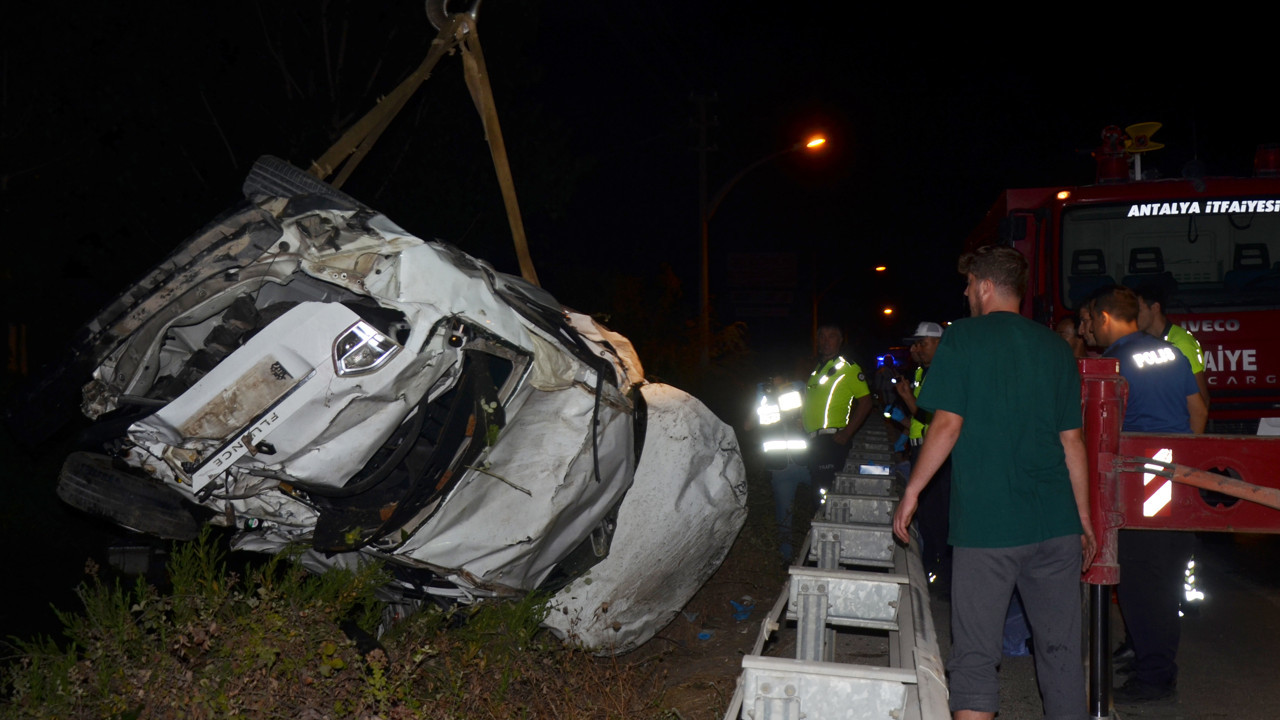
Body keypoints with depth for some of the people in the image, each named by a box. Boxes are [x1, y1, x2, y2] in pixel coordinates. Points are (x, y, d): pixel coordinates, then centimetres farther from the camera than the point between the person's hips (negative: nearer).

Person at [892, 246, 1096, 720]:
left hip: (986, 521, -4)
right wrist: (1084, 518, 16)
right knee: (1061, 649, 12)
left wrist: (912, 492, 1)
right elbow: (1072, 440, 10)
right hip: (1055, 522, 5)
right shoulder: (1054, 347, 11)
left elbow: (947, 424, -9)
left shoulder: (962, 339, -2)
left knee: (975, 655, 1)